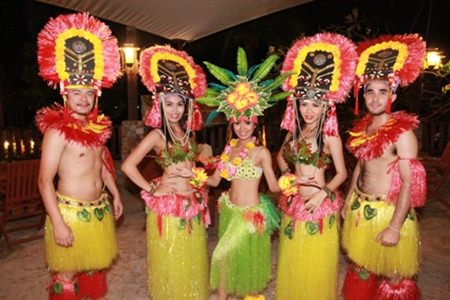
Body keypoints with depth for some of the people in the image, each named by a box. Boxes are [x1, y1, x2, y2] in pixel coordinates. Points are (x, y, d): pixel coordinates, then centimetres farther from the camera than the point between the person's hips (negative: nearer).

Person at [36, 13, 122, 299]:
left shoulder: (98, 126, 4)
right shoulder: (57, 131, -16)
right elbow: (45, 180, -19)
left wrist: (115, 194, 18)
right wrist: (58, 224, -21)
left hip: (99, 210, 7)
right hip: (70, 212, -7)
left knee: (94, 268, 20)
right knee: (67, 274, 7)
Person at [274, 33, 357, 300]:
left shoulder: (330, 137, -10)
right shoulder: (294, 134, 6)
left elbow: (341, 173, -6)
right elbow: (281, 157, 22)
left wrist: (323, 193, -18)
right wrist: (288, 175, 5)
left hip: (319, 205, -5)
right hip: (294, 203, 5)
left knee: (316, 263, 7)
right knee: (293, 261, 17)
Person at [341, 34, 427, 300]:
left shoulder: (403, 132, -17)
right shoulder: (363, 127, 4)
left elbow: (409, 183, -19)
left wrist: (395, 227, -21)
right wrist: (348, 202, 17)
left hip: (388, 212, -7)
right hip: (359, 209, 7)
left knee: (393, 278, 10)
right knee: (361, 268, 22)